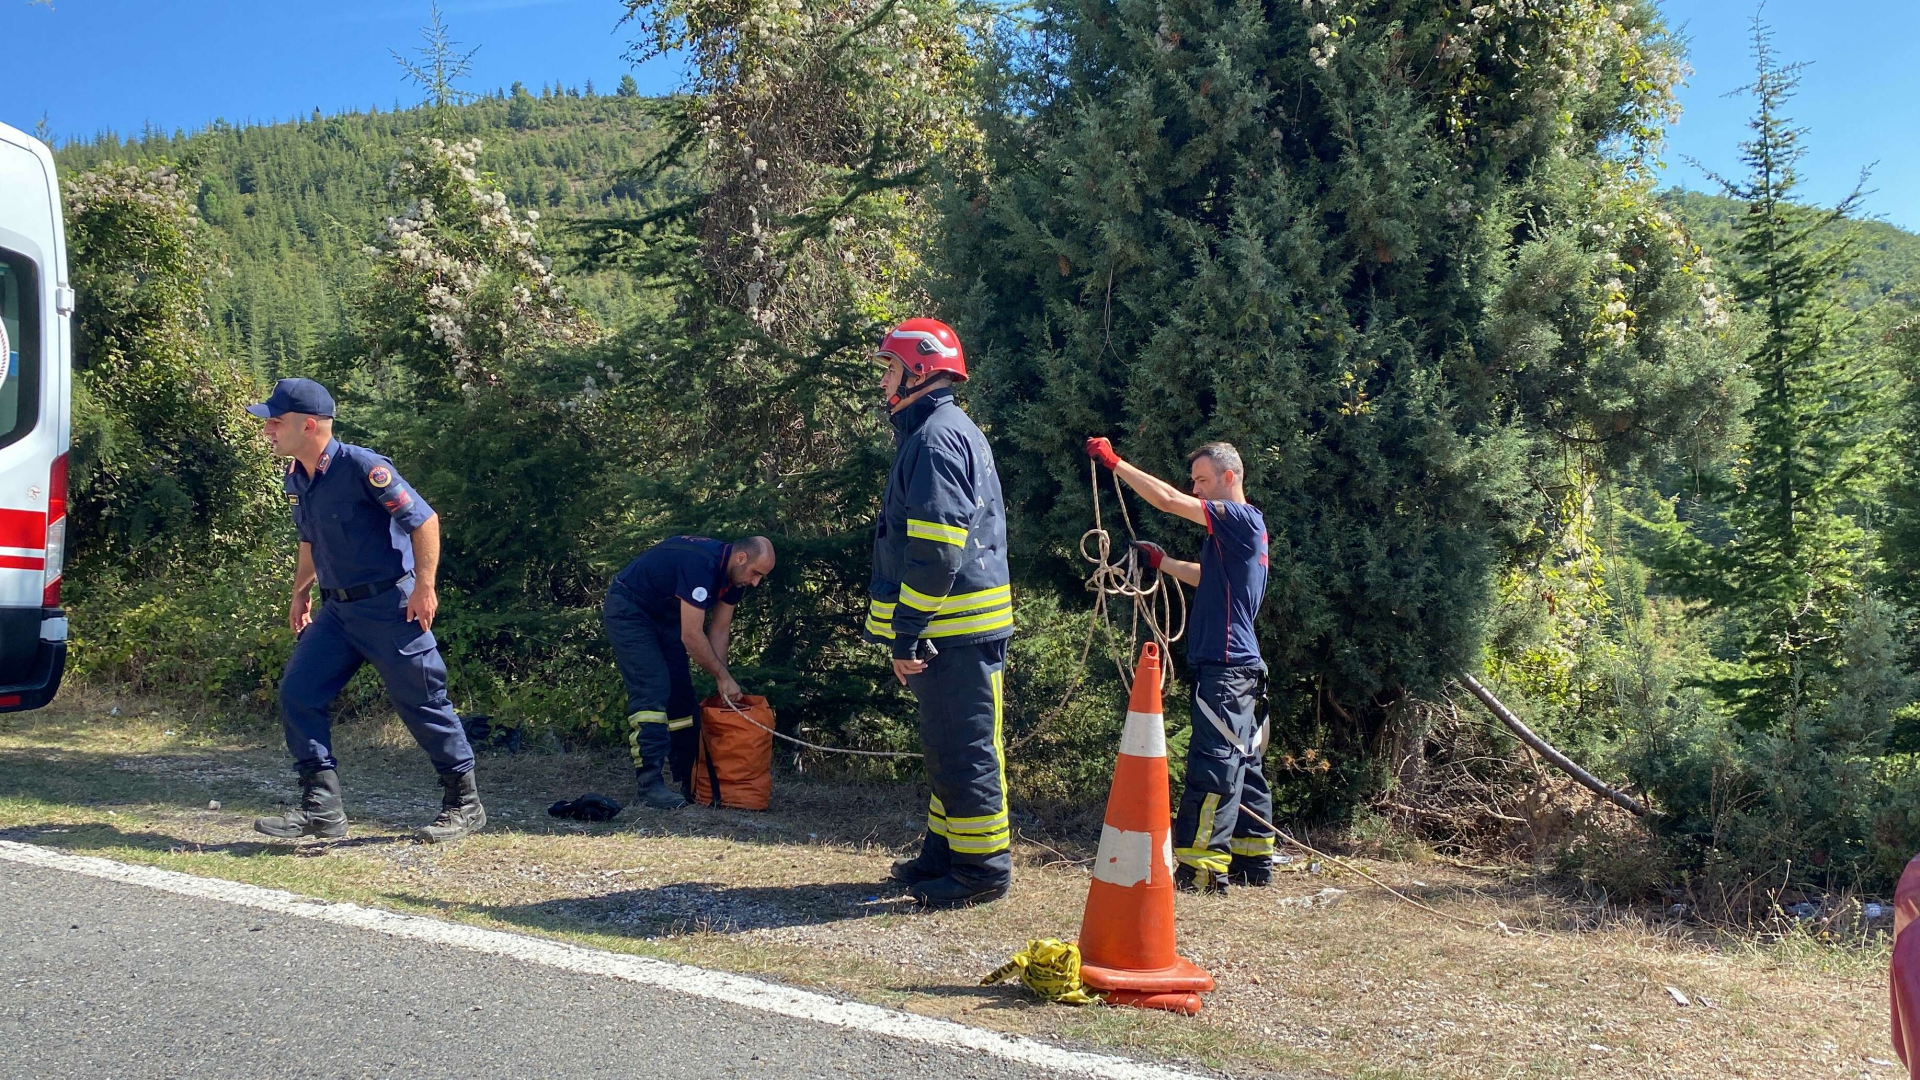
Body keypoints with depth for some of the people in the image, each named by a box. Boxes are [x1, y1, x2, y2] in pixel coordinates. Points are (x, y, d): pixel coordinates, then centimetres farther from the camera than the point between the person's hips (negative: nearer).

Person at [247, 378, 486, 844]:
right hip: (338, 609, 8)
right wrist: (300, 592, 22)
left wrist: (424, 586, -20)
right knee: (298, 693, 0)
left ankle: (464, 806, 13)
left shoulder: (360, 466, -17)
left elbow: (423, 519, -17)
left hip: (390, 604, -8)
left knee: (422, 703, 0)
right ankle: (321, 808, 5)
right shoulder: (296, 479, 8)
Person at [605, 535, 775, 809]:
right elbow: (691, 636, -31)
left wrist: (721, 684, -7)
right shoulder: (701, 565, -34)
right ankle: (651, 786, -22)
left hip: (663, 616, 9)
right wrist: (724, 677, -21)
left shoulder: (734, 574, -6)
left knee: (680, 693, 5)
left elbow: (718, 631, -1)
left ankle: (686, 778, 12)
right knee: (652, 690, -19)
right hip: (628, 610, -9)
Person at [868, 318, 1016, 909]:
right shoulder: (931, 432, 19)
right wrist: (908, 632, 24)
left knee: (964, 751, -4)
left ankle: (983, 868, 4)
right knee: (946, 748, 18)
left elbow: (936, 550, -22)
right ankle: (942, 855, 28)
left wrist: (907, 633, -20)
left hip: (956, 633, -11)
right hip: (955, 628, 11)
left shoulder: (936, 438, -15)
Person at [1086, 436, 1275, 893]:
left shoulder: (1242, 518, -11)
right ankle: (1254, 862, 20)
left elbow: (1167, 500, -18)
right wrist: (1162, 562, 19)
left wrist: (1113, 461, -12)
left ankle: (1202, 868, -13)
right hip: (1239, 666, 10)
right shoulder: (1241, 529, 19)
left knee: (1213, 763, -12)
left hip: (1226, 667, -10)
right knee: (1243, 763, 14)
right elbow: (1208, 577, 31)